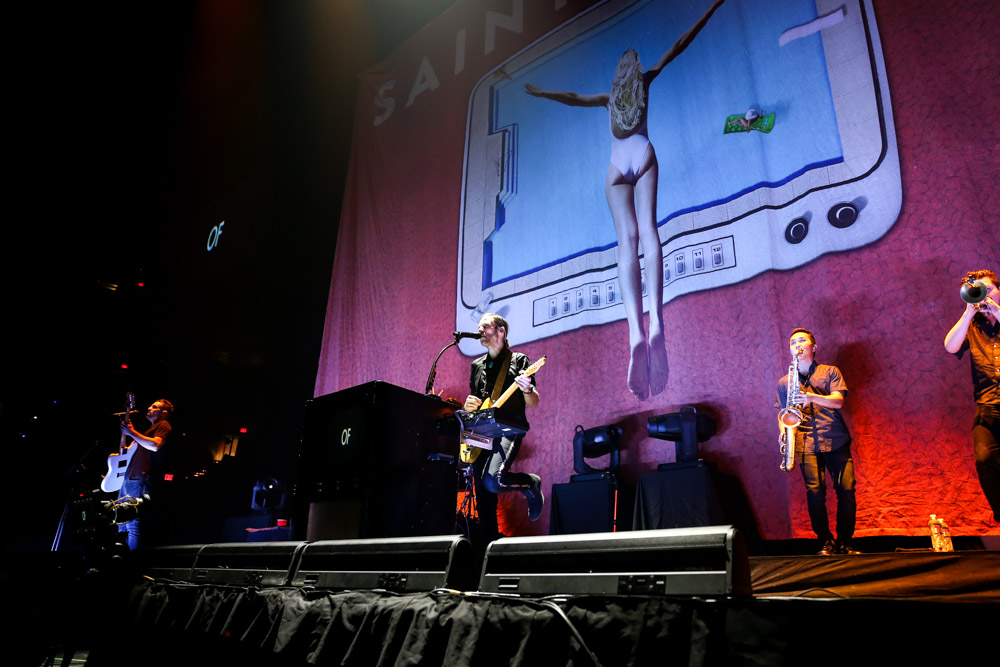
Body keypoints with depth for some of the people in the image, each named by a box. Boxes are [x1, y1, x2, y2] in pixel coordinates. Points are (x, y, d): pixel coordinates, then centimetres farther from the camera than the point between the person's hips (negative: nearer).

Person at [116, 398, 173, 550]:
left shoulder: (163, 425, 1)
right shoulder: (149, 428, 29)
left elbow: (155, 445, -20)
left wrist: (132, 432, -14)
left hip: (139, 480, -10)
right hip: (128, 478, 10)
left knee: (133, 523, -14)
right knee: (122, 520, 10)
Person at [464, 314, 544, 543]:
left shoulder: (519, 360, 2)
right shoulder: (477, 365, 18)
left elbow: (533, 404, -1)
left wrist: (527, 389, -23)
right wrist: (469, 406, 1)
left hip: (509, 430, -6)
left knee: (492, 481, -27)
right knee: (483, 495, 2)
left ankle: (531, 483, 3)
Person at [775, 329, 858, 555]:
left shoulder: (830, 372, 10)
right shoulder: (784, 382, 16)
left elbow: (838, 401, -4)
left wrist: (811, 397, -21)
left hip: (835, 440, -1)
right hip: (806, 443, 1)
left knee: (846, 490, -6)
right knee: (815, 491, -8)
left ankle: (844, 543, 7)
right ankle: (826, 542, 3)